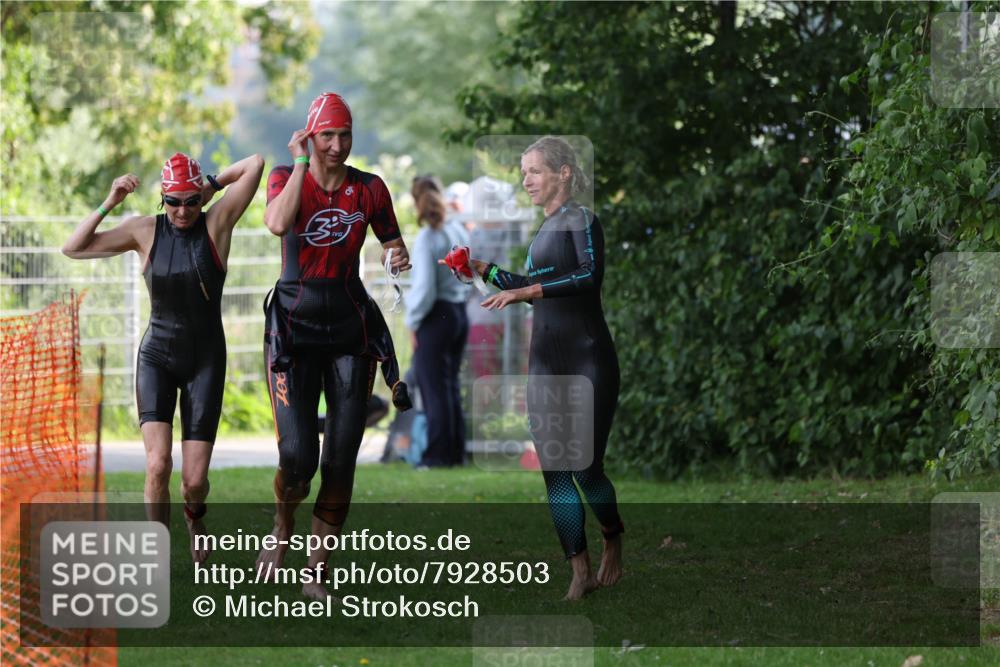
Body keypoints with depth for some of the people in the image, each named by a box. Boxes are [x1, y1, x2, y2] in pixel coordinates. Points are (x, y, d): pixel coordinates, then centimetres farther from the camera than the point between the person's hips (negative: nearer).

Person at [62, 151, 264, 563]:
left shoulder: (217, 223, -6)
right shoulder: (146, 231, -3)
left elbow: (255, 165, -10)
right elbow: (73, 248, -4)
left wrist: (213, 185, -2)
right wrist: (109, 204, -11)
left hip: (205, 360, 0)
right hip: (157, 357, 0)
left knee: (195, 479, -3)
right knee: (158, 463, -19)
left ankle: (194, 515, 34)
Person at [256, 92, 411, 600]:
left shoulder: (369, 189, 3)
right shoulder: (286, 177, -2)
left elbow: (392, 241, 14)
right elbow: (278, 223, -24)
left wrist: (398, 258, -9)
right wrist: (301, 163, -17)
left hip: (350, 329, 2)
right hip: (294, 325, -2)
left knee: (341, 458, -2)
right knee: (297, 456, -12)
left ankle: (317, 572, 10)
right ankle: (282, 530, 21)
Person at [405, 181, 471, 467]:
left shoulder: (427, 239, -16)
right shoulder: (459, 232, 6)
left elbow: (425, 287, -17)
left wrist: (412, 323, -8)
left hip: (436, 317, -7)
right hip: (460, 313, 7)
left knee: (434, 387, -1)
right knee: (451, 384, 15)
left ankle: (438, 453, 2)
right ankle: (456, 451, 17)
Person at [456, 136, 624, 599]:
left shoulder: (581, 220, -6)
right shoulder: (545, 230, 16)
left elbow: (590, 274, -24)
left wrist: (526, 290, -29)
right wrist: (483, 269, 20)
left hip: (588, 360, -7)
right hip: (545, 362, 7)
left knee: (586, 469, -7)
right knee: (554, 472, -1)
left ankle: (613, 544, 20)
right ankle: (581, 573, 2)